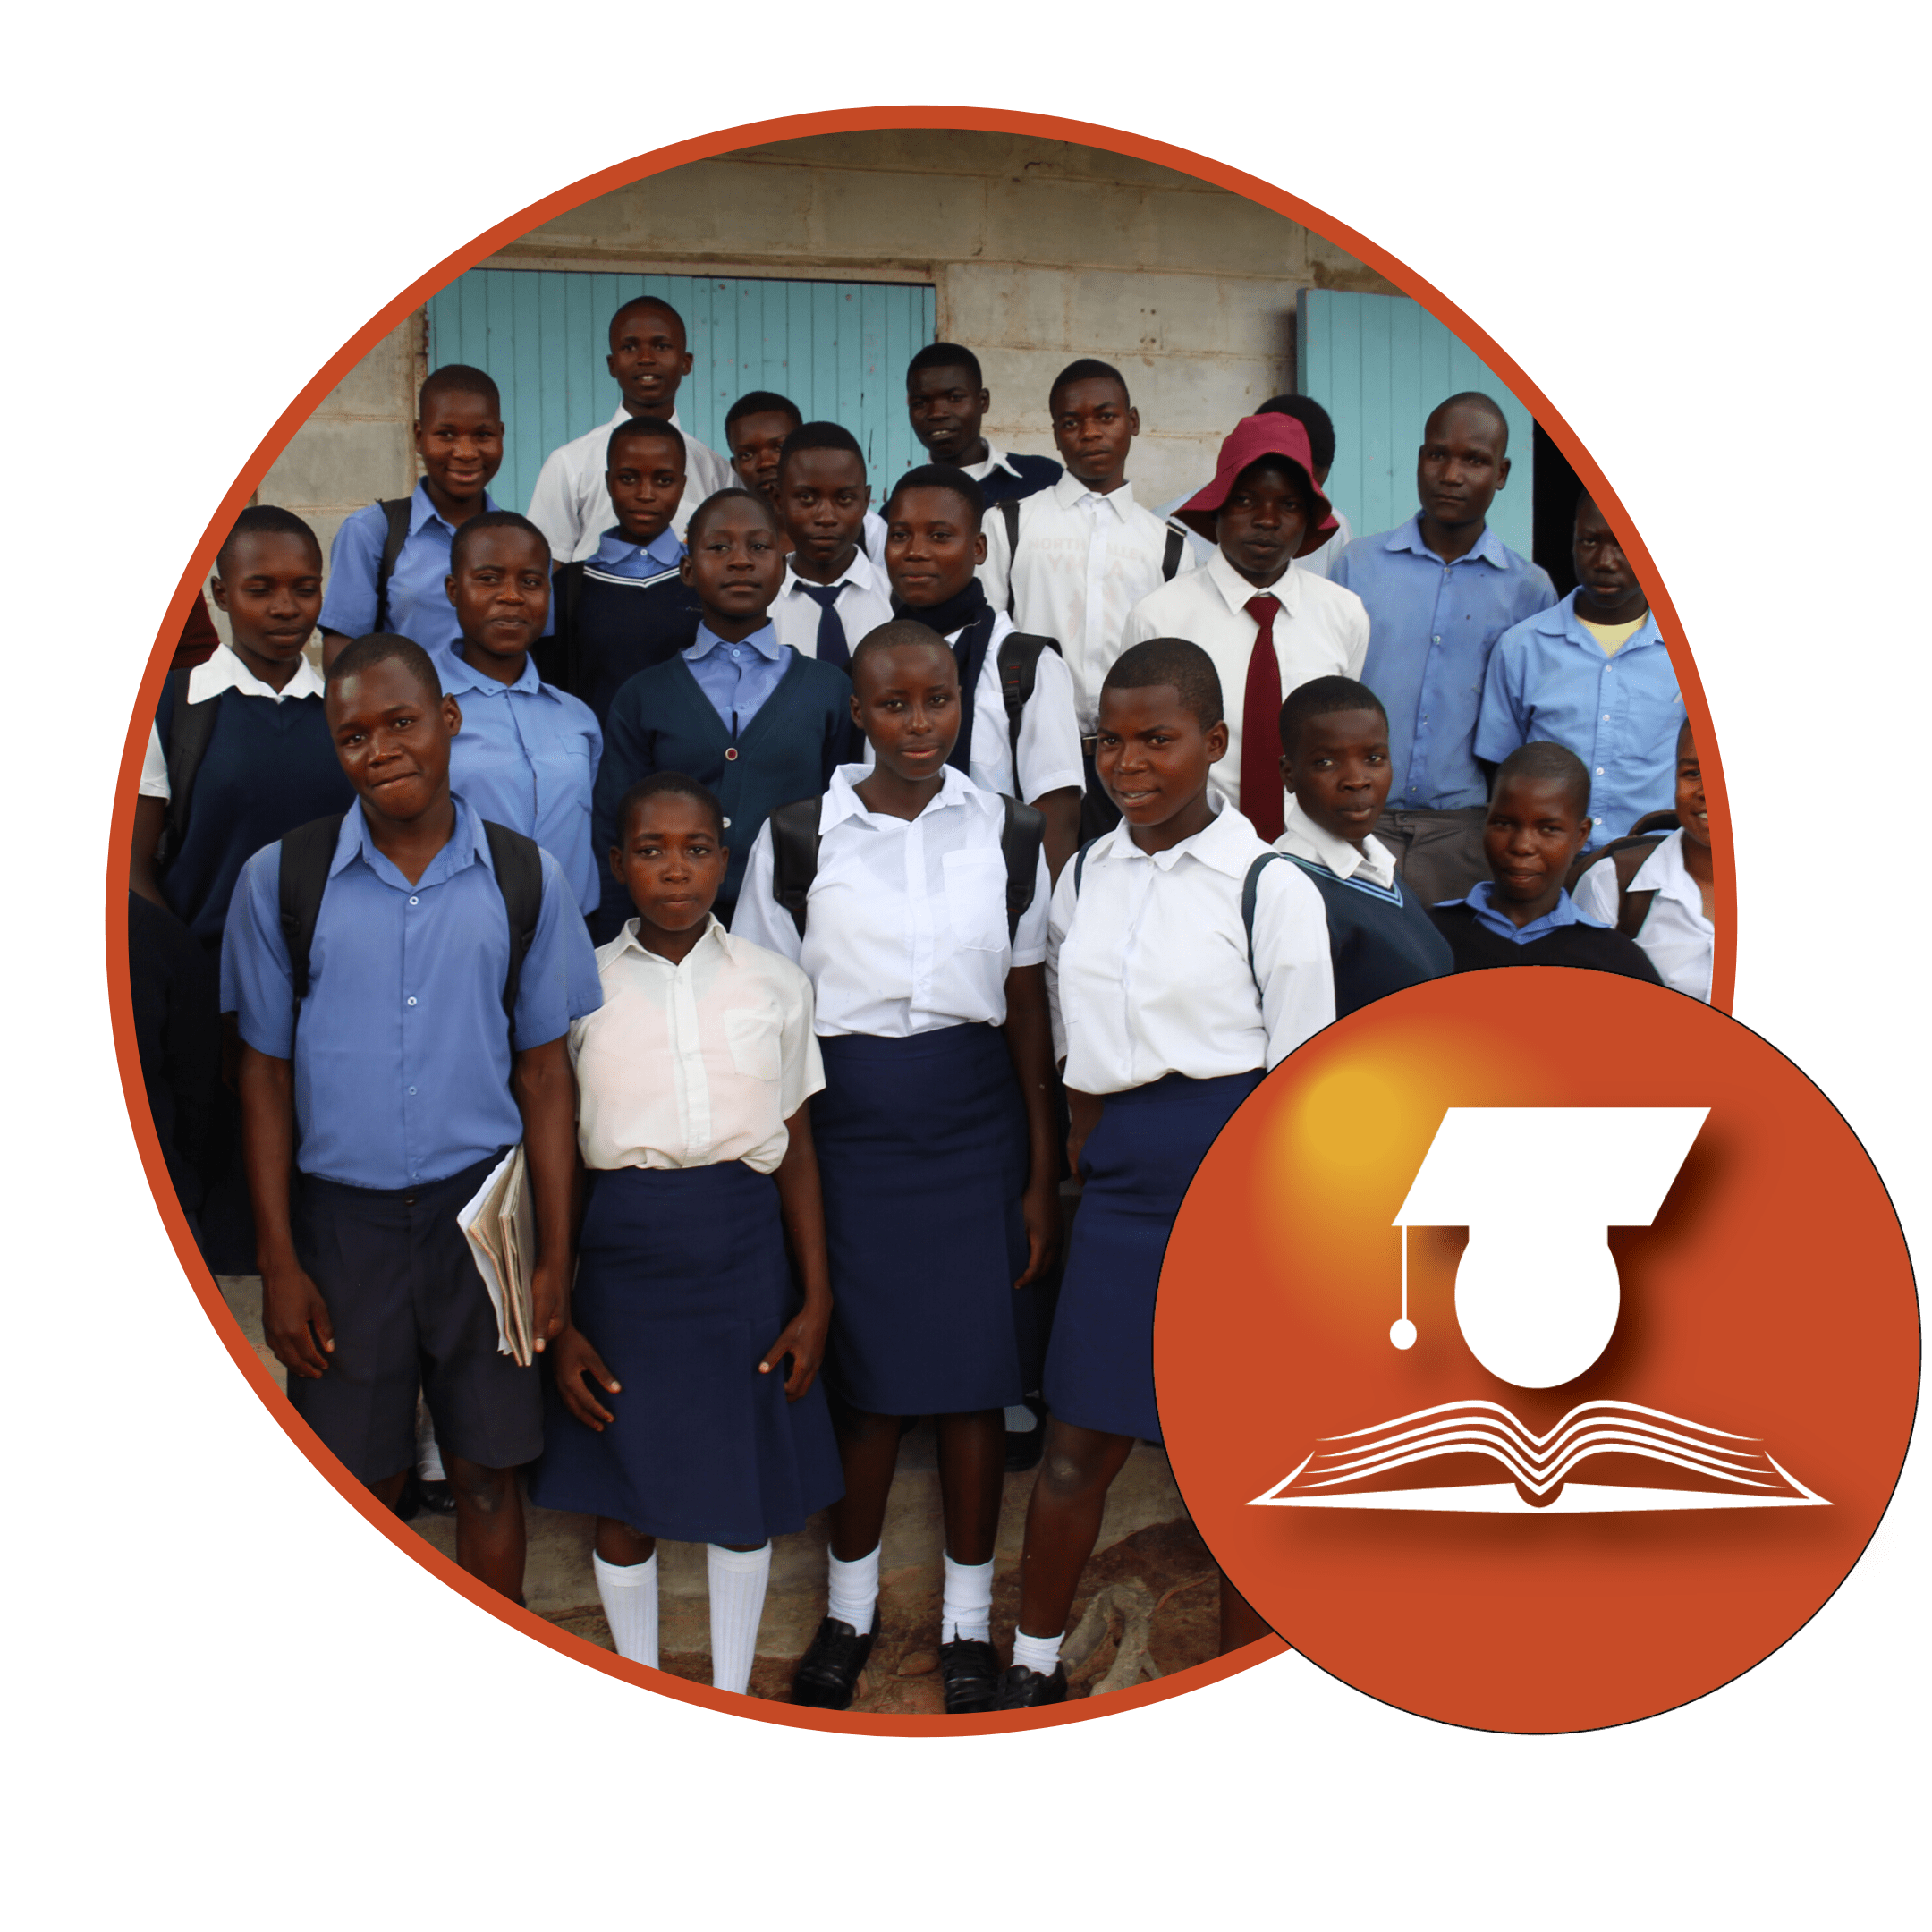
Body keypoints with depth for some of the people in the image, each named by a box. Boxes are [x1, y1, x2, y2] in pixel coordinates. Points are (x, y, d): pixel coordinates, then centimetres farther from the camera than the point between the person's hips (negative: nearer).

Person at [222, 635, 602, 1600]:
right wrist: (279, 1261, -1)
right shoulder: (280, 878, -2)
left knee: (487, 1474, 10)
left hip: (483, 1205, 0)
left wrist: (555, 1254, 0)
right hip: (342, 1217, 0)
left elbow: (543, 1072, 3)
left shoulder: (526, 878, -1)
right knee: (359, 1484, 10)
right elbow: (267, 1072, 2)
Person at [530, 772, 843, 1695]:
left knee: (744, 1487, 12)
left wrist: (815, 1300, 2)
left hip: (742, 1247, 1)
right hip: (618, 1249, 0)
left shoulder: (776, 984, 3)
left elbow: (797, 1151, 5)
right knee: (623, 1491, 11)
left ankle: (732, 1696, 33)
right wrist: (556, 1322, -2)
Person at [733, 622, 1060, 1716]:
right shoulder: (796, 842, -1)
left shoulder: (1009, 836, 3)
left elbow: (1029, 1014, 4)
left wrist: (1044, 1173, 3)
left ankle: (970, 1621, 25)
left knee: (974, 1375, 7)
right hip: (849, 1124, -1)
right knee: (864, 1375, 7)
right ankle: (851, 1610, 29)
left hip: (975, 1125, 1)